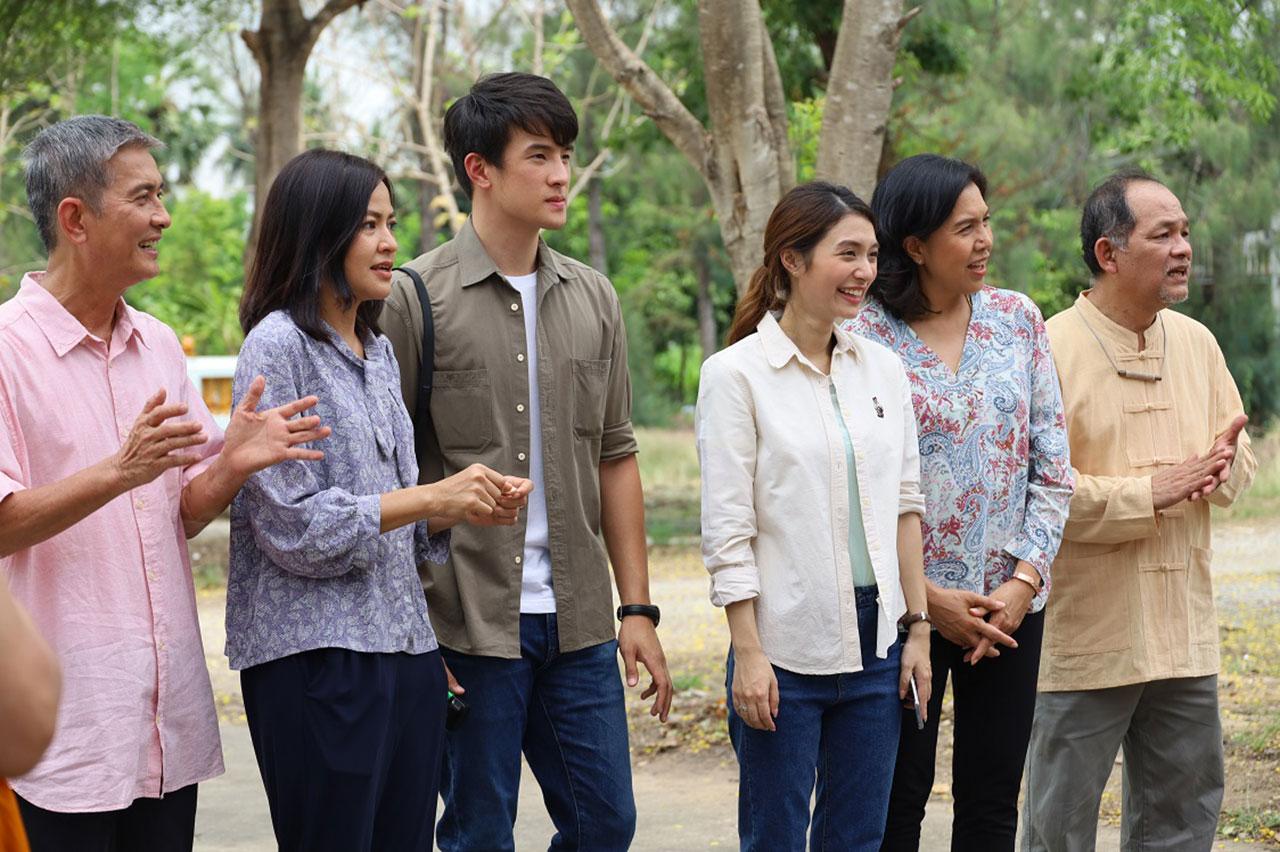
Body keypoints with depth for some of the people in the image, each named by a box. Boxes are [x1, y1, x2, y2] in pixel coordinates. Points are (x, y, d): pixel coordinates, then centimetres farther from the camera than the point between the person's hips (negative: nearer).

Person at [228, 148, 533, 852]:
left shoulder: (378, 352, 16)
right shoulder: (277, 345, -8)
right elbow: (293, 524, -15)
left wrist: (472, 505, 0)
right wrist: (433, 497, -13)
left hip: (405, 650, 8)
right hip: (317, 655, -8)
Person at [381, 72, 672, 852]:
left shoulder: (594, 300, 10)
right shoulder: (417, 298, -6)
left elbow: (616, 458, 13)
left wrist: (638, 609, 8)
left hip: (579, 624, 5)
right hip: (468, 625, -5)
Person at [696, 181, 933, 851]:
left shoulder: (883, 369, 8)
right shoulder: (736, 374, -7)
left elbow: (905, 506, 12)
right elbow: (726, 530, -9)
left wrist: (917, 627, 7)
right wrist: (748, 654, -13)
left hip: (875, 641, 5)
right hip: (786, 644, -5)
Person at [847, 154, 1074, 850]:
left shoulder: (1016, 319, 5)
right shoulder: (862, 335, -8)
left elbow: (1053, 470, 5)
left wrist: (1022, 582, -6)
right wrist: (928, 597, -11)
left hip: (1011, 606, 4)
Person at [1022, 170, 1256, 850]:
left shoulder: (1197, 343, 10)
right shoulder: (1053, 350, -12)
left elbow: (1240, 456, 16)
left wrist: (1220, 468, -8)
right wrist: (1151, 493, -19)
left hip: (1184, 634, 6)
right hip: (1085, 636, -6)